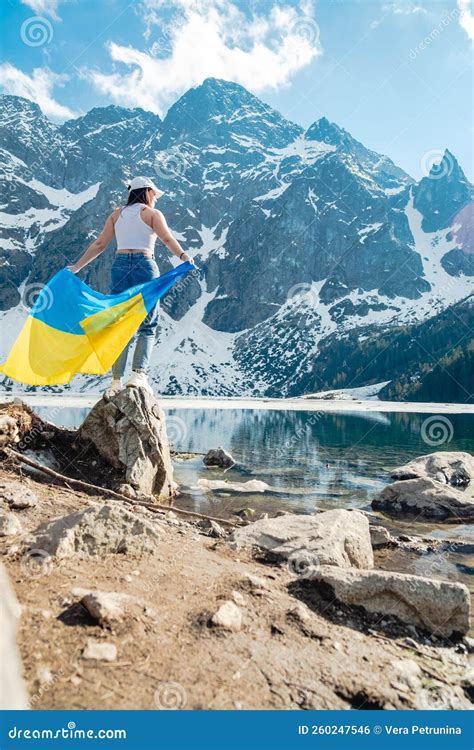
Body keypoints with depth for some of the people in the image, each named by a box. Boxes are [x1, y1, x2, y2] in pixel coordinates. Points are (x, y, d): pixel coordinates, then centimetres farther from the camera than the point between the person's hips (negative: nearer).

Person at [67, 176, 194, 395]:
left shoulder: (117, 214, 19)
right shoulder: (152, 213, 8)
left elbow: (99, 244, 15)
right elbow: (168, 239, -10)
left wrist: (76, 266, 20)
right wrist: (183, 256, -22)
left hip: (120, 266, 4)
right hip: (144, 266, -4)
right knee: (147, 326, 2)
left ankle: (116, 380, 0)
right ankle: (139, 374, -14)